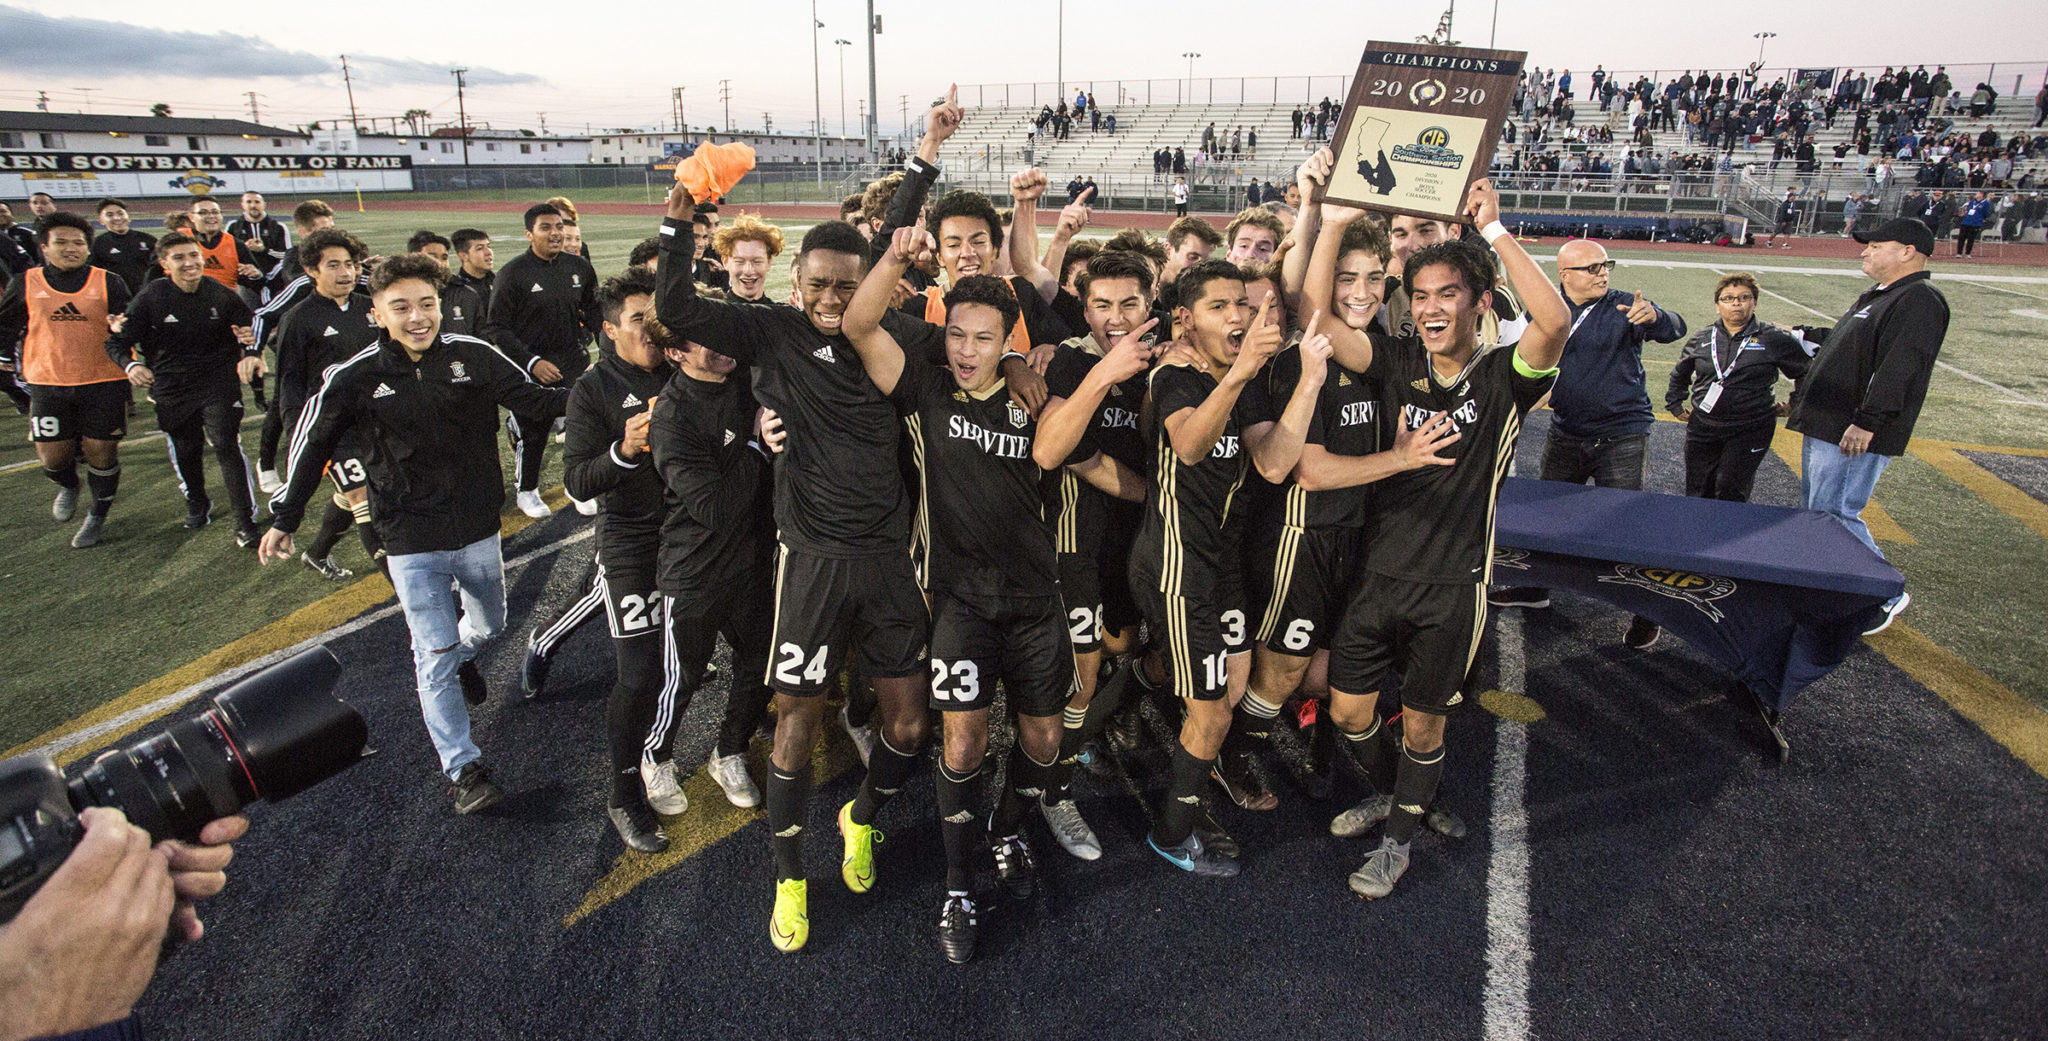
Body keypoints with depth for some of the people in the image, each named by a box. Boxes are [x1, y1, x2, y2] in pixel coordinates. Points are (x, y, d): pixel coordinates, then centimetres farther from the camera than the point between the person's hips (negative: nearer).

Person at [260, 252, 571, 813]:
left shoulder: (474, 356, -9)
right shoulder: (355, 378, -10)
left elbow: (532, 397, 0)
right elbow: (312, 444, 2)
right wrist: (284, 518, 7)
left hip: (478, 527, 3)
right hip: (412, 539, -2)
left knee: (488, 622, 24)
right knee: (435, 655, -4)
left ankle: (460, 658, 59)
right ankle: (464, 768, 6)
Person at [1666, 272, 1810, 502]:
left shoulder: (1774, 340, 0)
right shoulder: (1701, 339, 8)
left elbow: (1807, 373, 8)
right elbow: (1679, 375, 24)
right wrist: (1676, 405, 19)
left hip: (1750, 431, -3)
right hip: (1702, 428, 3)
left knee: (1730, 493, -10)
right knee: (1697, 494, 8)